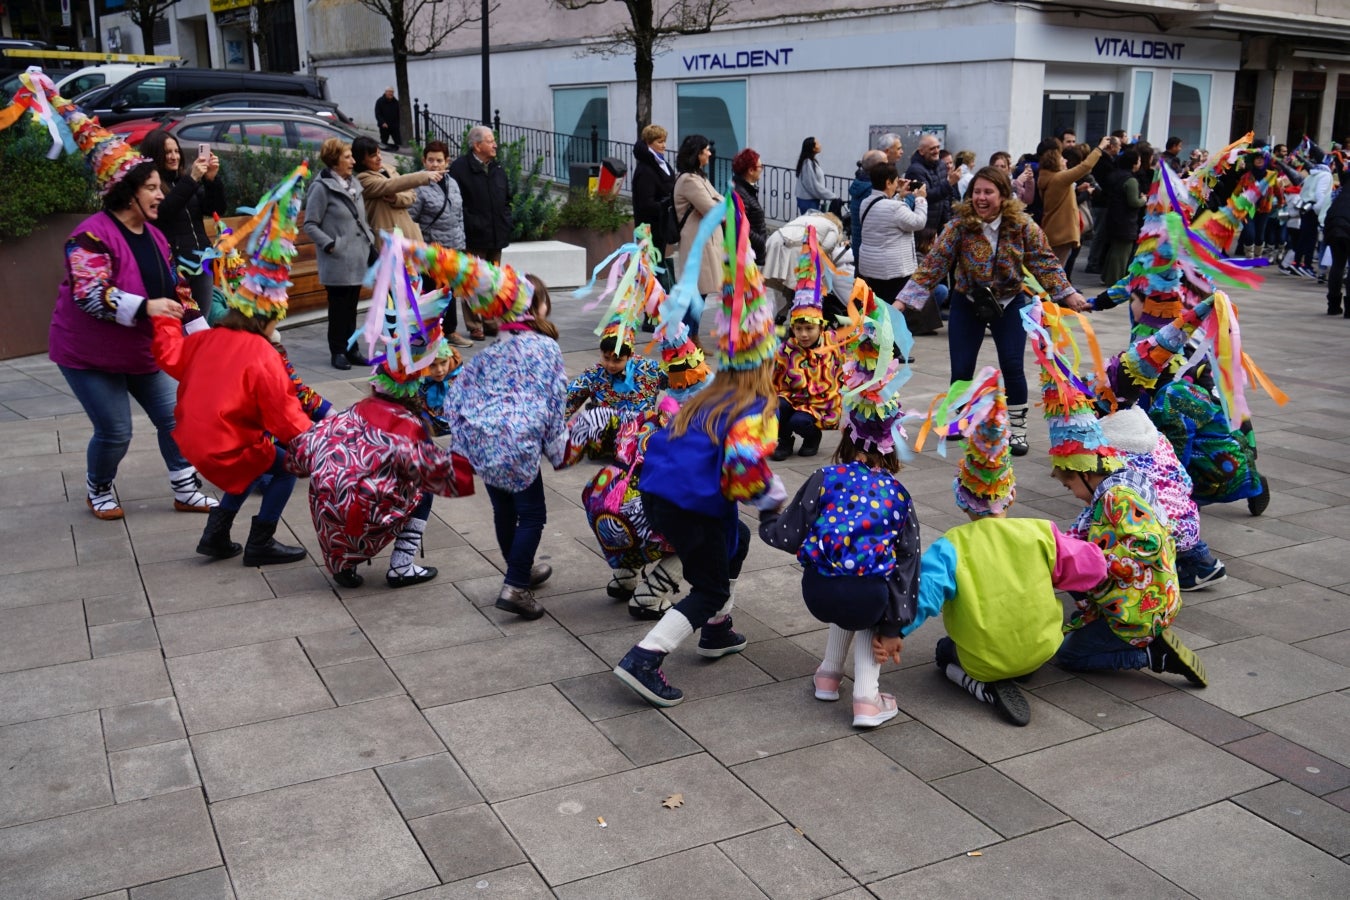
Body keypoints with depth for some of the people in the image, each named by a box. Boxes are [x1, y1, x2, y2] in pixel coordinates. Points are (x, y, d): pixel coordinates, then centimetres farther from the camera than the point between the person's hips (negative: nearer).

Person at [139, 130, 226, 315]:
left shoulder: (185, 179, 13)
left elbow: (216, 210, 8)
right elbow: (161, 213, -19)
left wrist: (212, 179, -8)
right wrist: (191, 181, -20)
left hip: (200, 262, 6)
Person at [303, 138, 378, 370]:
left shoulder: (353, 184, 12)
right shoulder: (322, 187, -10)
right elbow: (310, 225, -10)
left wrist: (369, 239, 8)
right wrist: (331, 245, -15)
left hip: (357, 258, 7)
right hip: (337, 262, -6)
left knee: (351, 306, 12)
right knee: (339, 306, 1)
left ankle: (351, 349, 20)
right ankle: (337, 351, 11)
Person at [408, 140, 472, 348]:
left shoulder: (453, 184, 9)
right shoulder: (419, 187, -12)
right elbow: (409, 220, -12)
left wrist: (461, 243, 13)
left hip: (453, 249, 6)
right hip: (431, 251, -6)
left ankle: (450, 331, 27)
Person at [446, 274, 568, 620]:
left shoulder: (490, 351, 16)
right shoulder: (546, 348, 2)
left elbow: (457, 395, 15)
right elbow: (555, 401, 1)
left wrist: (463, 437, 22)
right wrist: (557, 448, 10)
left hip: (481, 442, 6)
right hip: (518, 442, -6)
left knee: (504, 510, 19)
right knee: (532, 514, 2)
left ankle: (522, 571, 38)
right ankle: (515, 587, -7)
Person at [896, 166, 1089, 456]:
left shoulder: (1022, 225, -14)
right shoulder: (959, 226, -17)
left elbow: (1044, 262, -6)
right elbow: (932, 266, -18)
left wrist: (1068, 293, -13)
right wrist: (903, 301, -24)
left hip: (1009, 303, 0)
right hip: (968, 303, 0)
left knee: (1012, 366, -9)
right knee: (961, 370, 0)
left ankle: (1017, 429, 9)